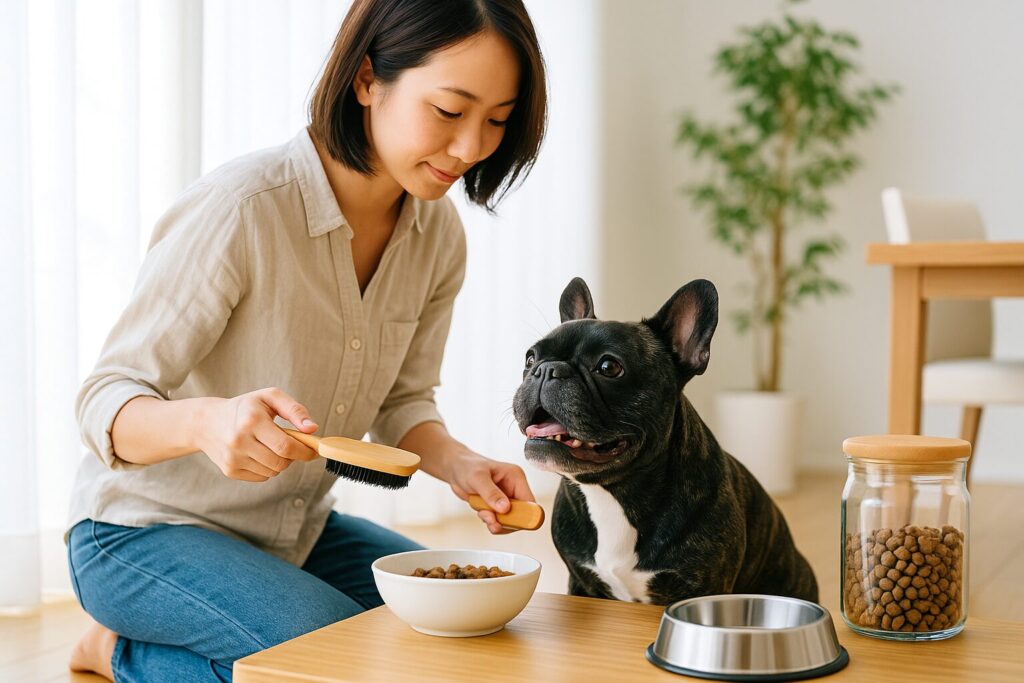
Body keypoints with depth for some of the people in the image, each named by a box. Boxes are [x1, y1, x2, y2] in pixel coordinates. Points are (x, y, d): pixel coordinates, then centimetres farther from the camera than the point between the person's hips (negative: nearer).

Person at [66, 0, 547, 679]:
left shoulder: (438, 234, -5)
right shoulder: (239, 211, -26)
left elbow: (403, 400, 4)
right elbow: (106, 401, -22)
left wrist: (457, 462, -18)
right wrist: (207, 420, -45)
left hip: (297, 529, 8)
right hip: (143, 529, -7)